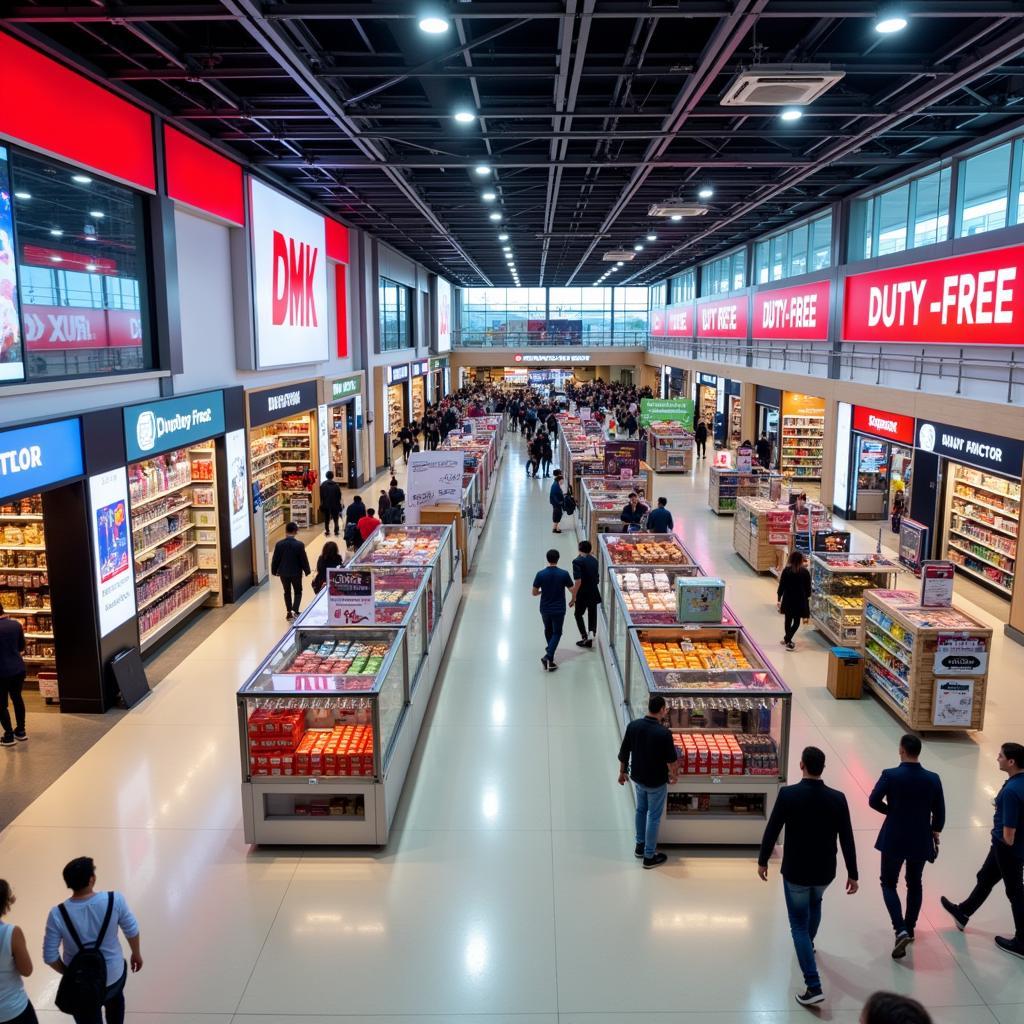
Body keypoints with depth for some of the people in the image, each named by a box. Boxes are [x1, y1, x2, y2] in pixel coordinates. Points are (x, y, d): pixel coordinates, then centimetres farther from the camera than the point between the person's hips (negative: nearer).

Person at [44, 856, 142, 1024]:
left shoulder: (58, 914, -24)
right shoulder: (115, 900, -24)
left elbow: (50, 957, -14)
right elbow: (132, 931, -9)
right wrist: (136, 954, 11)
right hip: (114, 975, 0)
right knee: (115, 997, 35)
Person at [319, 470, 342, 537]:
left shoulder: (323, 485, -5)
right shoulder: (336, 485, -8)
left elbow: (321, 495, -2)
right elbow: (339, 495, -4)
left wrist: (322, 503, 9)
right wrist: (339, 503, 9)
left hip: (326, 504, 1)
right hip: (335, 504, -1)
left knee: (326, 518, 10)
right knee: (335, 518, 9)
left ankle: (327, 531, 10)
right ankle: (336, 531, 6)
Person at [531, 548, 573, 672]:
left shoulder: (540, 574, -11)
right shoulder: (564, 574, -14)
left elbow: (534, 593, -5)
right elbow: (572, 589, -6)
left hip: (545, 609, 2)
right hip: (559, 609, -2)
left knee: (548, 630, 25)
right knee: (557, 633, 9)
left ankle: (550, 651, 42)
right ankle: (548, 656, -9)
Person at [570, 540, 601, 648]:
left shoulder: (577, 561, -17)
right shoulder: (594, 560, 3)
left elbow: (578, 581, -23)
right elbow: (596, 577, 9)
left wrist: (573, 598, -18)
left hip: (583, 594, -5)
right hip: (594, 593, 5)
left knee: (578, 614, 14)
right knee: (592, 615, 19)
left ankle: (585, 637, 6)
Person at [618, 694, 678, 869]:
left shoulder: (633, 725, -12)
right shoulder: (664, 733, -26)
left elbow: (624, 752, -2)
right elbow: (671, 760, -15)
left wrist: (622, 772, 13)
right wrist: (674, 775, 6)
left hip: (637, 777, 5)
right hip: (656, 781, -5)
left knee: (641, 810, 24)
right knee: (654, 817, 9)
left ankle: (640, 846, 39)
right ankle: (649, 856, 19)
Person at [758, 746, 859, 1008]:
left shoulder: (788, 794, -19)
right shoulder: (837, 798, -11)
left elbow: (772, 830, -12)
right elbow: (847, 839, -6)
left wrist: (762, 861, 2)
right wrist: (852, 874, 6)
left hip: (795, 871, -3)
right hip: (824, 871, 3)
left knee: (799, 925, 8)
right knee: (814, 903, 35)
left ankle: (814, 987, 1)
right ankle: (808, 943, 56)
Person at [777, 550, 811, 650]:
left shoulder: (786, 571, -7)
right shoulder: (805, 572, -8)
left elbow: (781, 586, -4)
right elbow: (808, 587, -1)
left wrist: (779, 599, 5)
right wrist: (807, 597, 16)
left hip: (788, 599, 1)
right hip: (800, 600, -1)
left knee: (788, 619, 16)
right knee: (796, 621, 6)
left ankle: (787, 639, 26)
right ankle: (787, 640, -7)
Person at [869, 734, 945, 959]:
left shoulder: (890, 775, -17)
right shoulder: (933, 779, -9)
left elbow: (873, 801, -15)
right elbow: (939, 813, -1)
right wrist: (935, 834, 16)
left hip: (894, 839, -3)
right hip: (920, 840, 3)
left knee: (889, 883, 11)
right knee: (914, 884, 22)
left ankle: (901, 930, -5)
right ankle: (909, 928, 34)